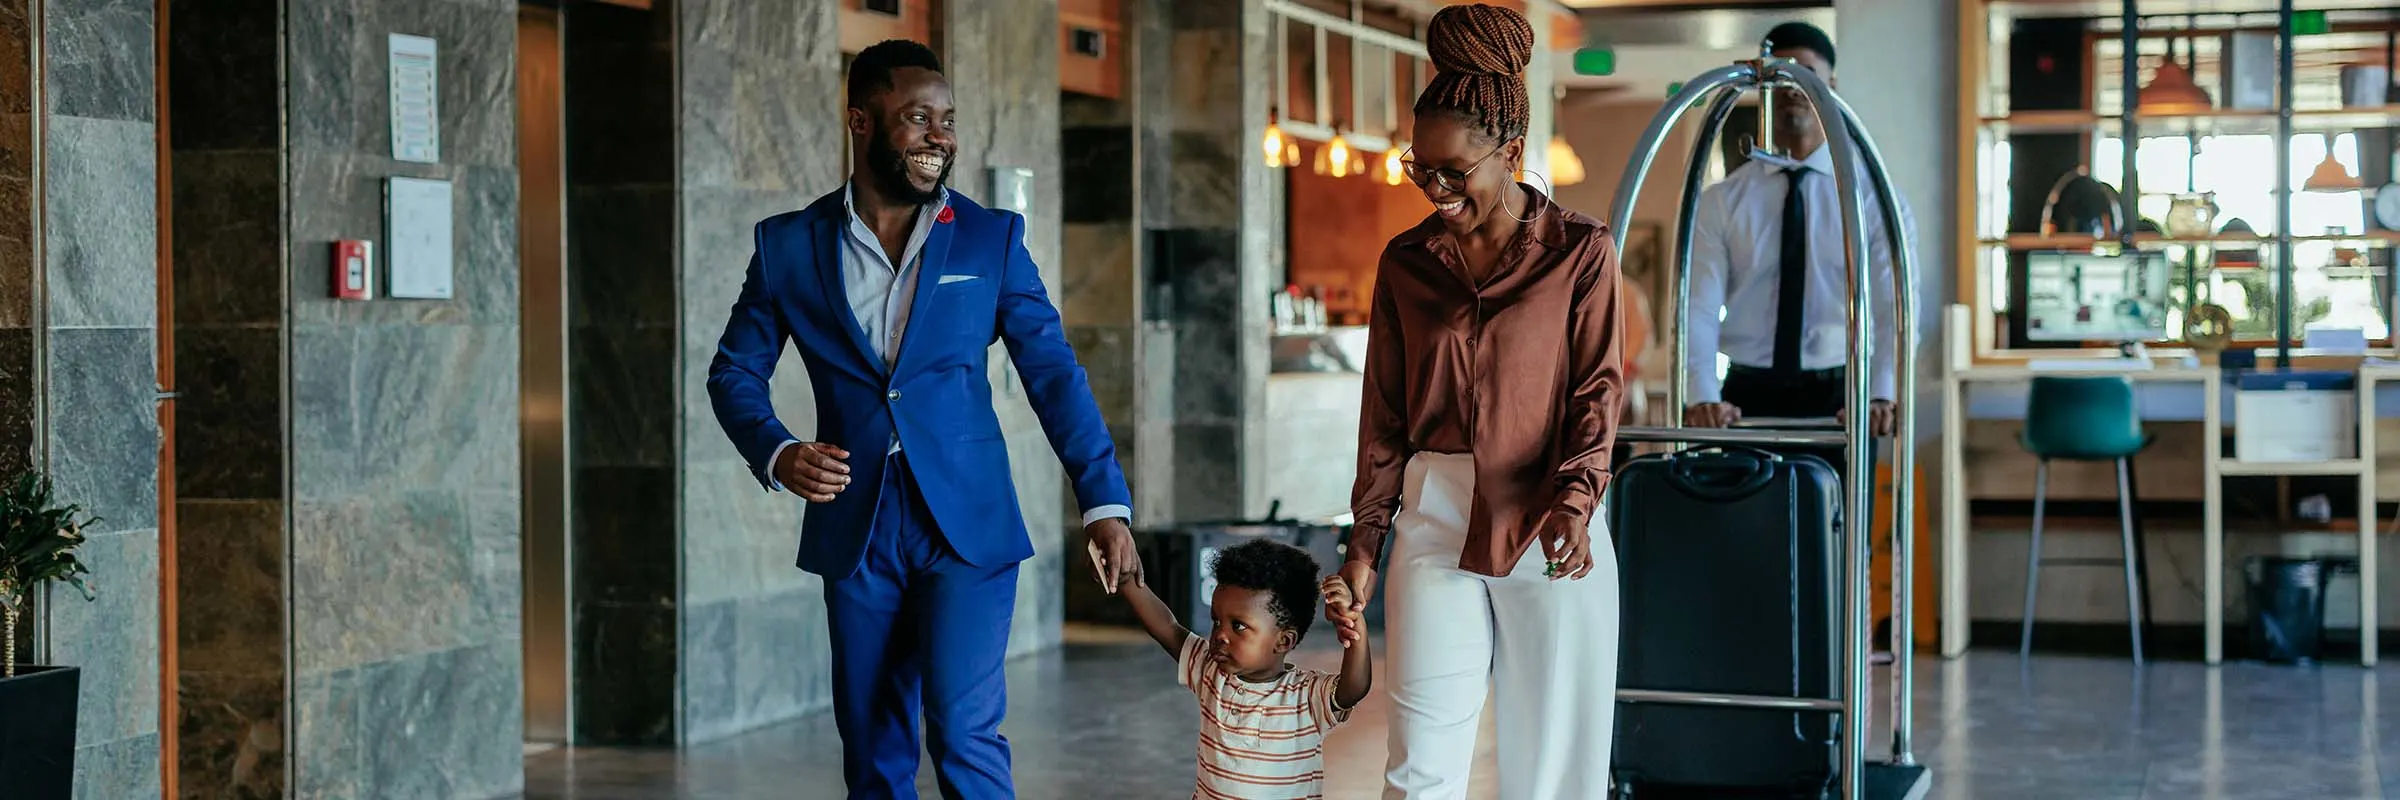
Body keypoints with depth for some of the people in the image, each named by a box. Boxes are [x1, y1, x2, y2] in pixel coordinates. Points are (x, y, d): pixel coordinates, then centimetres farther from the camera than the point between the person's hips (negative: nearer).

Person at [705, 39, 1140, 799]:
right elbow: (735, 370, 9)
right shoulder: (788, 245, 3)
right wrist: (776, 452, -11)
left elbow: (1054, 373, 1)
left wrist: (1105, 503, -8)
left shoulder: (992, 239, 2)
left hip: (969, 528, -2)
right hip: (856, 531, 2)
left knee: (965, 734, -12)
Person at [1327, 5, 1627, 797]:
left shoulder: (1579, 250, 0)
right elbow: (1385, 413, 11)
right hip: (1435, 525, 2)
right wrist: (1364, 543, 8)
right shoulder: (1406, 262, 8)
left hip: (1550, 528, -2)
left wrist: (1574, 500, -19)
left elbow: (1598, 391, -3)